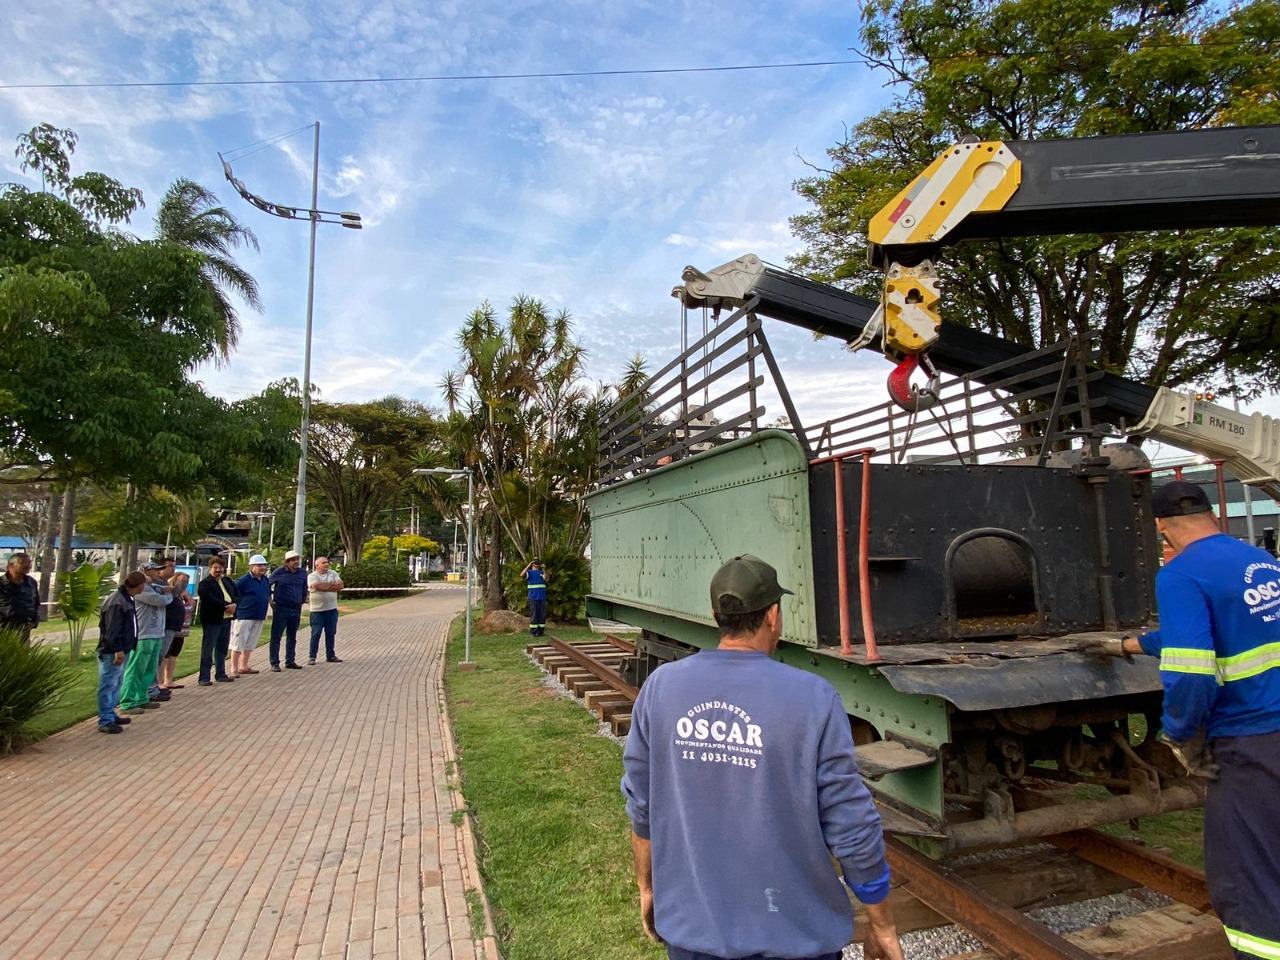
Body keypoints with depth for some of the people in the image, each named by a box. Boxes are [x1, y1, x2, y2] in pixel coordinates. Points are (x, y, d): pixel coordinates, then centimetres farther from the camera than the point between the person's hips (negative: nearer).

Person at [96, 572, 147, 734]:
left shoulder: (126, 598, 12)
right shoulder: (116, 602, -22)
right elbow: (112, 629, -25)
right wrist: (118, 650, -24)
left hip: (121, 650, 11)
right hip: (112, 652, -11)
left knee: (116, 685, 18)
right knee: (108, 686, -4)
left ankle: (110, 714, 28)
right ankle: (105, 721, 1)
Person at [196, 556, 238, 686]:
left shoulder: (227, 581, 14)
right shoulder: (205, 584, -8)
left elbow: (236, 594, 12)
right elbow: (211, 600, -20)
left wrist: (234, 604, -8)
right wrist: (227, 606, -17)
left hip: (226, 619, 7)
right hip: (212, 621, -7)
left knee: (222, 650, 14)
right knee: (207, 650, -3)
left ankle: (220, 674, 22)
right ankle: (204, 678, 1)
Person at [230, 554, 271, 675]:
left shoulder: (265, 580, 10)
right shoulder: (244, 580, -12)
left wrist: (264, 610, 19)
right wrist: (236, 606, -12)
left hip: (259, 617, 7)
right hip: (244, 617, -7)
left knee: (250, 644, 14)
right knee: (238, 643, -2)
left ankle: (243, 666, 24)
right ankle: (234, 669, 4)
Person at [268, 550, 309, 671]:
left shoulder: (303, 573, 5)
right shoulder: (279, 572, -7)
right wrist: (270, 600, 2)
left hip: (296, 609, 4)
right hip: (281, 609, -4)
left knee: (292, 637, 12)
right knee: (276, 636, -2)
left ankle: (290, 661, 20)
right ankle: (274, 663, 3)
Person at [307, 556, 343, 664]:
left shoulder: (333, 573, 7)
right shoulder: (312, 576, -5)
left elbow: (340, 586, -5)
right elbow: (317, 586, -24)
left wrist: (325, 587, -13)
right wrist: (332, 583, -12)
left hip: (332, 609, 4)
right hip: (317, 610, -4)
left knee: (331, 634, 9)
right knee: (316, 634, 1)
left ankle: (330, 656, 18)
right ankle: (312, 657, 11)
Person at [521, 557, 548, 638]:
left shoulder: (542, 572, 13)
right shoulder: (529, 572, 4)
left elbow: (546, 579, -7)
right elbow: (522, 574, -17)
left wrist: (544, 569, -14)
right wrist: (529, 565, -17)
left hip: (542, 597, 3)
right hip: (533, 597, -3)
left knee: (542, 615, 4)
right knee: (533, 615, -3)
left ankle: (540, 631, 12)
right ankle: (532, 632, 1)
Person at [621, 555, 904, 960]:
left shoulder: (660, 687, -10)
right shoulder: (813, 699, -20)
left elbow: (642, 806, -1)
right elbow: (852, 830, -14)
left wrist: (648, 886, 14)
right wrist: (883, 926, 2)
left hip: (691, 925, 3)